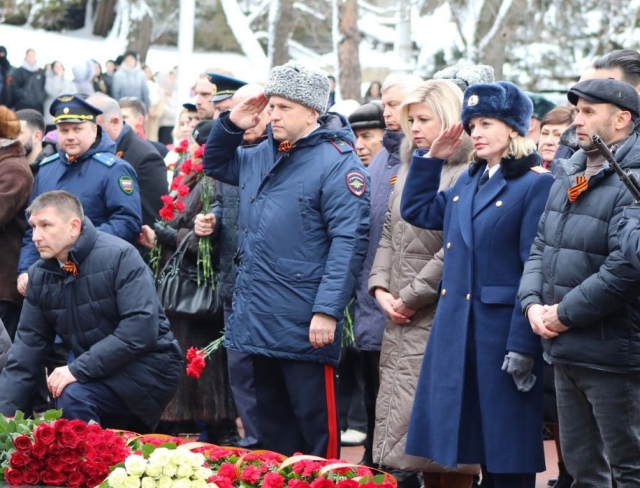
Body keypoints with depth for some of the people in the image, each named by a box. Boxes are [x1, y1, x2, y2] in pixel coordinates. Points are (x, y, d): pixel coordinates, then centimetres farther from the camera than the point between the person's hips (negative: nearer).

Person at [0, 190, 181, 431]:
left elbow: (141, 328, -26)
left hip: (146, 367, -7)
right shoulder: (39, 275, 3)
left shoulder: (119, 256, -17)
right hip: (95, 374, 7)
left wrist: (77, 369, -27)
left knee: (73, 398, -29)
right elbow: (28, 346, 3)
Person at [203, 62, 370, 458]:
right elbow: (215, 164, 32)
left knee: (314, 425, -2)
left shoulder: (336, 163, -13)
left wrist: (327, 311, -24)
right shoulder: (263, 156, 13)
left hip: (304, 328, -8)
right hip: (258, 320, 8)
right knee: (273, 424, 16)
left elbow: (348, 242, -19)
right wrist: (231, 125, 12)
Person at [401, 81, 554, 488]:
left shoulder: (537, 185, -9)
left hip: (503, 328, -7)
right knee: (480, 443, 11)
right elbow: (418, 211, 29)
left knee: (508, 450, -1)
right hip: (457, 328, 8)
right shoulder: (469, 182, 14)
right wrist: (432, 160, 17)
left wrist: (523, 344, -20)